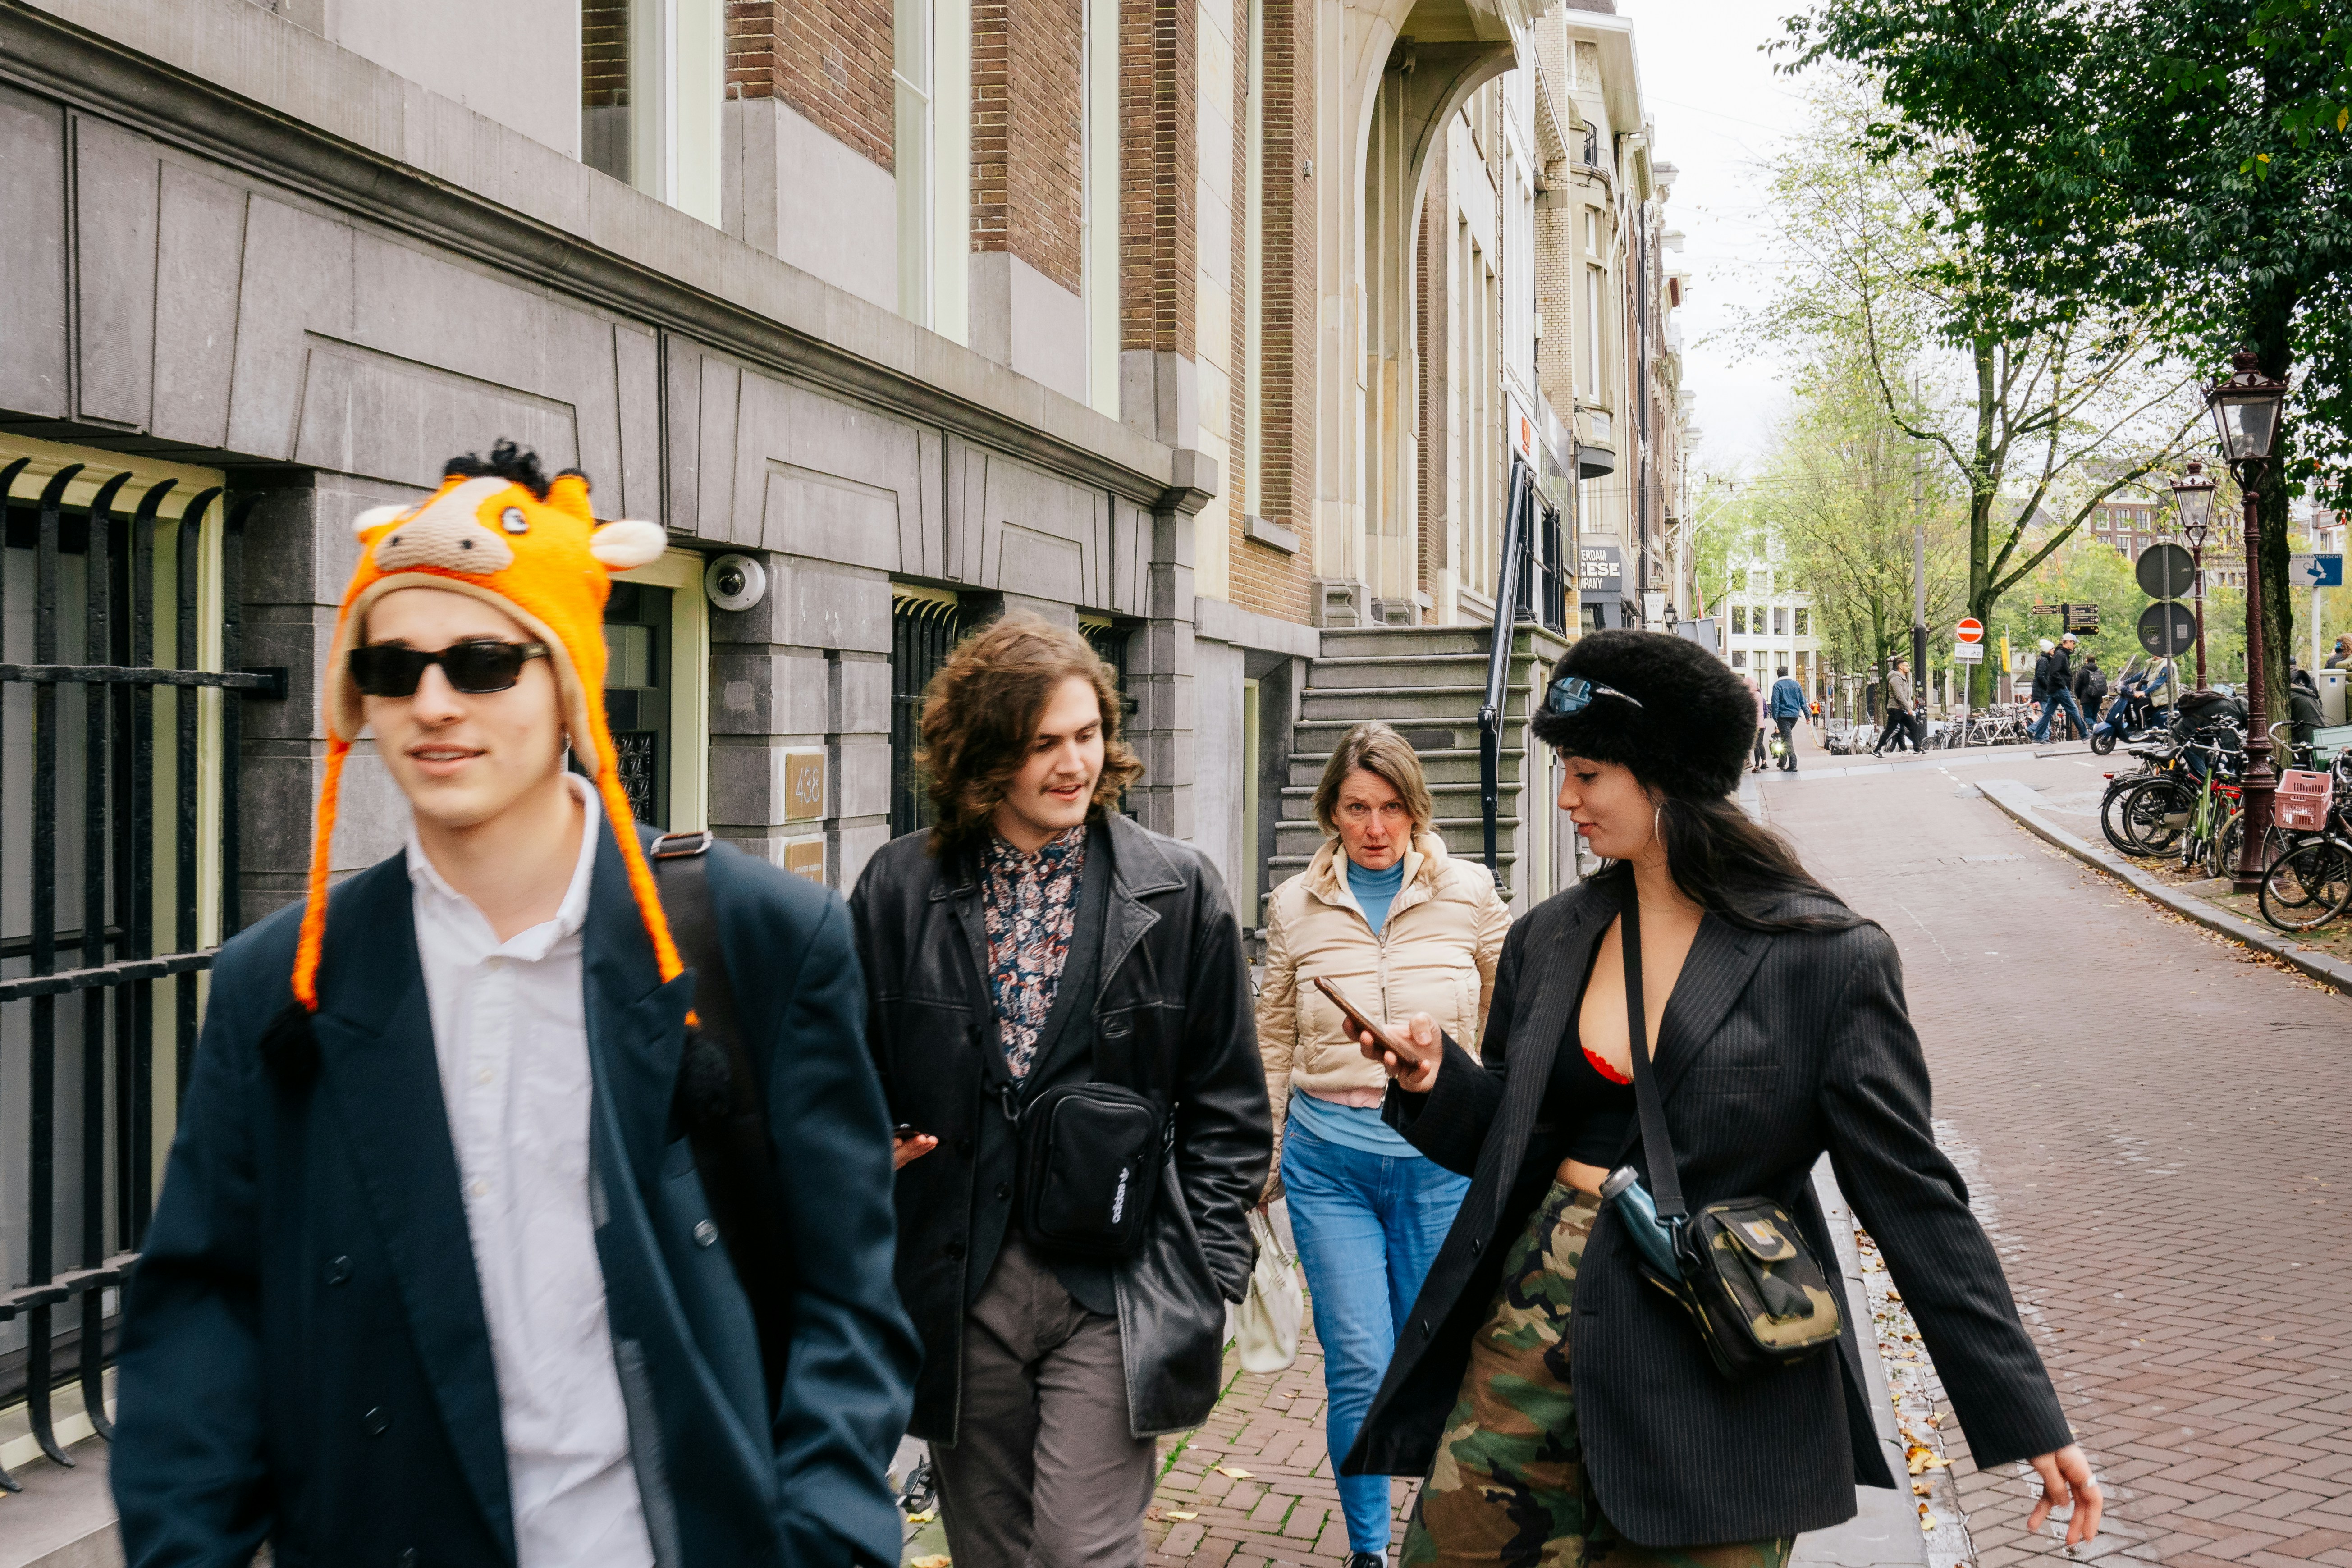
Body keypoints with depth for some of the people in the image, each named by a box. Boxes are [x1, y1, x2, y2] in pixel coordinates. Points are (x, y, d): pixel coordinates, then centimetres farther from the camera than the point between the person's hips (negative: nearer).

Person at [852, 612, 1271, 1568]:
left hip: (1112, 1288, -2)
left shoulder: (1178, 891, 0)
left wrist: (1208, 1274, -2)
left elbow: (1226, 1103, 3)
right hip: (958, 1286, 2)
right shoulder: (899, 890, 2)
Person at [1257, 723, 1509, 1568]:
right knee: (1358, 1368, -3)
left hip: (1441, 1157, 0)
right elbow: (1274, 1040, 11)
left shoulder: (1469, 892, 0)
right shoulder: (1294, 905, 3)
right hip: (1330, 1158, 0)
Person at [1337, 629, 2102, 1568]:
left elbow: (1911, 1196, -5)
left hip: (1716, 1377, -4)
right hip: (1536, 1324, 4)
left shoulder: (1828, 960, -8)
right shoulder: (1548, 941, 7)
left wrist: (2029, 1419, -5)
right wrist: (1437, 1082, -5)